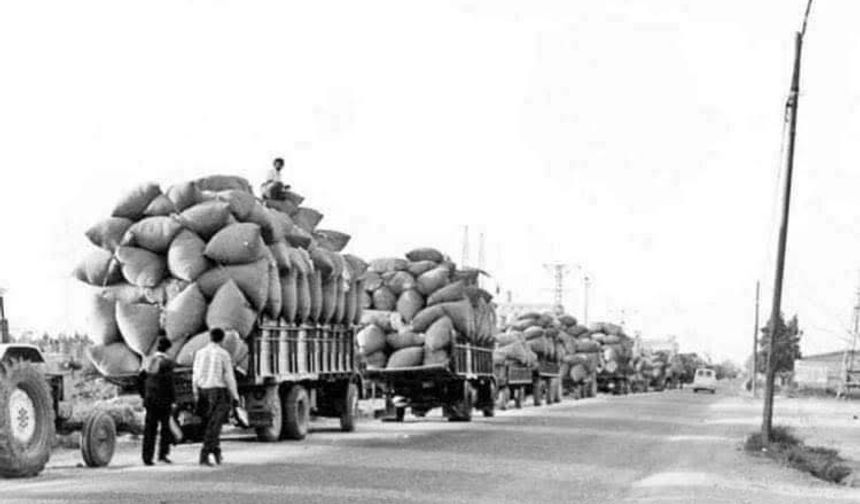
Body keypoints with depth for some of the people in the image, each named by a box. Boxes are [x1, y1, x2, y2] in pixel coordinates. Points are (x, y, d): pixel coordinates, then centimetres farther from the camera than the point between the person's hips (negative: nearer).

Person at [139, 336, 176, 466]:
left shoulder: (147, 361, 6)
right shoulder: (166, 362, -11)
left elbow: (141, 379, 9)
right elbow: (169, 383, -14)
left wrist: (144, 396, 16)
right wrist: (173, 400, -8)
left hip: (150, 399, 5)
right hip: (163, 400, -5)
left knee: (149, 428, 6)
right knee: (166, 427, 7)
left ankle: (147, 457, 3)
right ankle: (163, 454, 0)